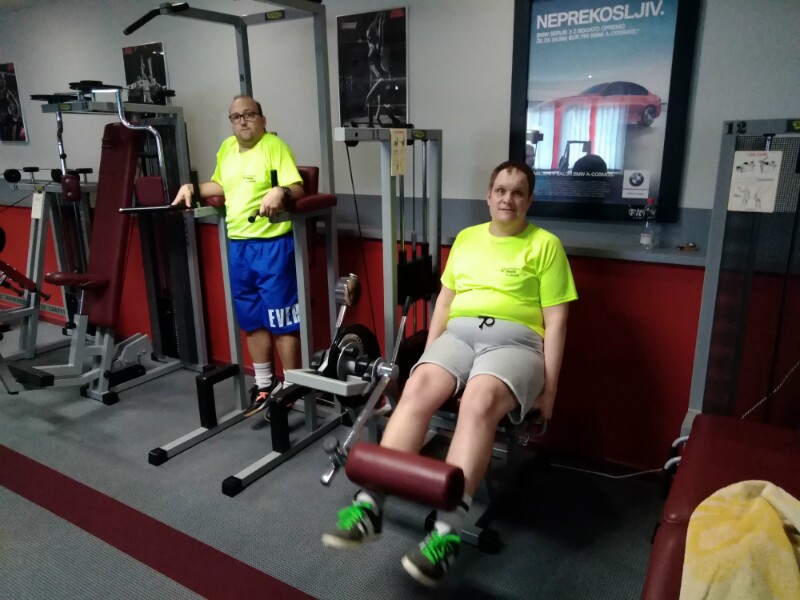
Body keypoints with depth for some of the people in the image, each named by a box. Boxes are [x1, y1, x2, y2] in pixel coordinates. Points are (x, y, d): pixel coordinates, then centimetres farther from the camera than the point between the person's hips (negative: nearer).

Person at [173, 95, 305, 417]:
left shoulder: (275, 145, -8)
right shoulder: (227, 148, 15)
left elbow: (297, 189, -17)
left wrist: (280, 192, -37)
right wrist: (192, 187, 16)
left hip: (273, 245, -8)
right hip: (238, 245, 8)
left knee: (282, 321, -1)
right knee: (252, 321, 15)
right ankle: (264, 385, 30)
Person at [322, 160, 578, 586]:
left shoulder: (545, 244, 7)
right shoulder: (466, 238, 21)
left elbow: (555, 319, 3)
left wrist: (549, 386, -4)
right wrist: (429, 354, 12)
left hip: (515, 340, -3)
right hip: (458, 332, 4)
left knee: (479, 402, -35)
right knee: (417, 388, -27)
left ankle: (447, 531, -35)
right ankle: (370, 505, -28)